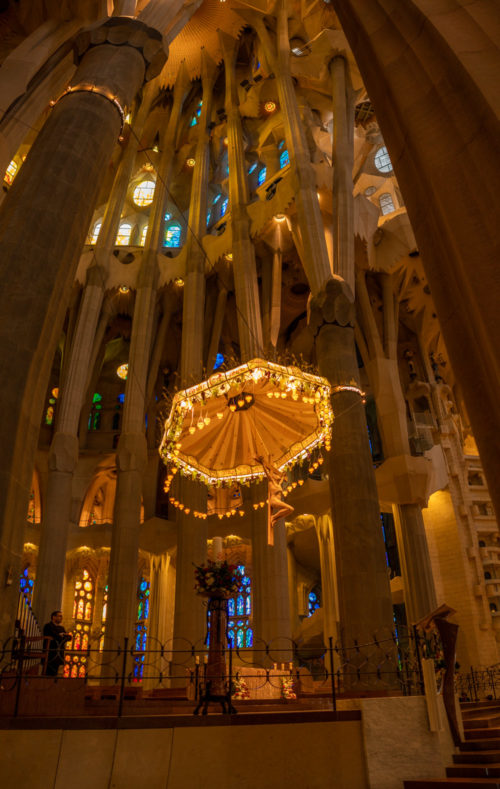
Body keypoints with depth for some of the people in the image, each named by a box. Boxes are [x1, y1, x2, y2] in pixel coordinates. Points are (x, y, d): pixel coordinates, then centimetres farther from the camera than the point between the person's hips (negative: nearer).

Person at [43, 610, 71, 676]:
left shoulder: (61, 628, 20)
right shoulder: (48, 626, -3)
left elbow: (69, 637, 8)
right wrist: (62, 636, -2)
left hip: (58, 656, 7)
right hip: (50, 655, -7)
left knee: (54, 675, 5)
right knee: (48, 674, -8)